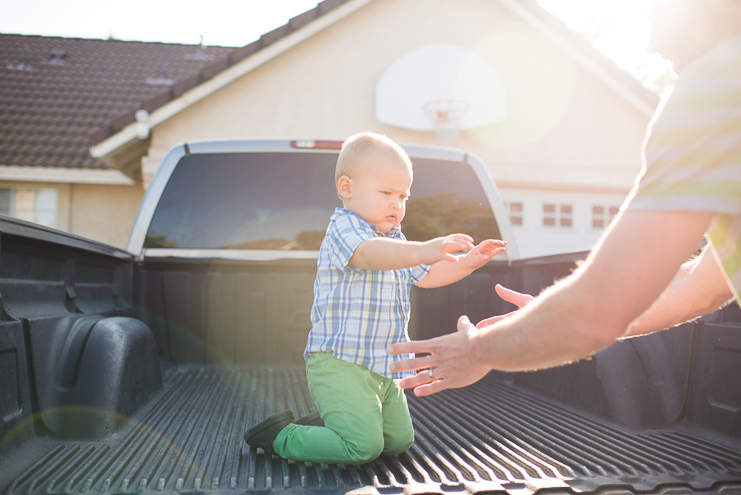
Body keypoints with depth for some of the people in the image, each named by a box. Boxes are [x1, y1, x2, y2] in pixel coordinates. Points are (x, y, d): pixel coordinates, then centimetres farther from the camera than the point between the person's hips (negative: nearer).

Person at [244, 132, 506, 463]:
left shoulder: (395, 240, 16)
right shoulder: (343, 228, -13)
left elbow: (426, 276, 24)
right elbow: (368, 254, -36)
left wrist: (466, 263, 8)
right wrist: (422, 251, -51)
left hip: (385, 369, 9)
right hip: (339, 363, -9)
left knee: (399, 441, 16)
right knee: (363, 446, -17)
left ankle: (323, 423, 28)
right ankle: (283, 437, 3)